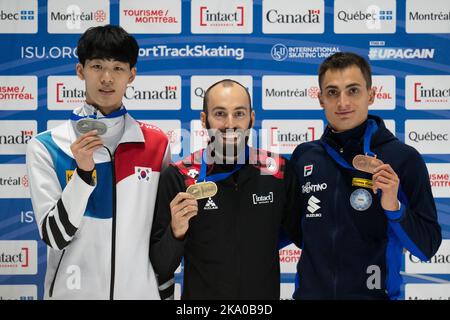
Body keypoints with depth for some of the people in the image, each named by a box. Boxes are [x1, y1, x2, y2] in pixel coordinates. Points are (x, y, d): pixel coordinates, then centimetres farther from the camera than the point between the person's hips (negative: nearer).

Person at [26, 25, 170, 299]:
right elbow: (54, 236, -11)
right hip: (73, 290, -1)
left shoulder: (157, 144, -1)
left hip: (140, 290, 2)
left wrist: (164, 288, 8)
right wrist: (83, 173, -21)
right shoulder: (46, 147, -7)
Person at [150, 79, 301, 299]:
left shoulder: (279, 171, -8)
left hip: (265, 294, 2)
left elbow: (301, 235, 6)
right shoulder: (177, 178, -13)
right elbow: (161, 268, -11)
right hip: (200, 294, -2)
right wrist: (175, 232, -27)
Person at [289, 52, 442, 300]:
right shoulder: (303, 156, -1)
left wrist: (393, 207, -22)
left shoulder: (403, 159, -10)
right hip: (310, 290, 3)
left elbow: (426, 248, -9)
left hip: (374, 292, -2)